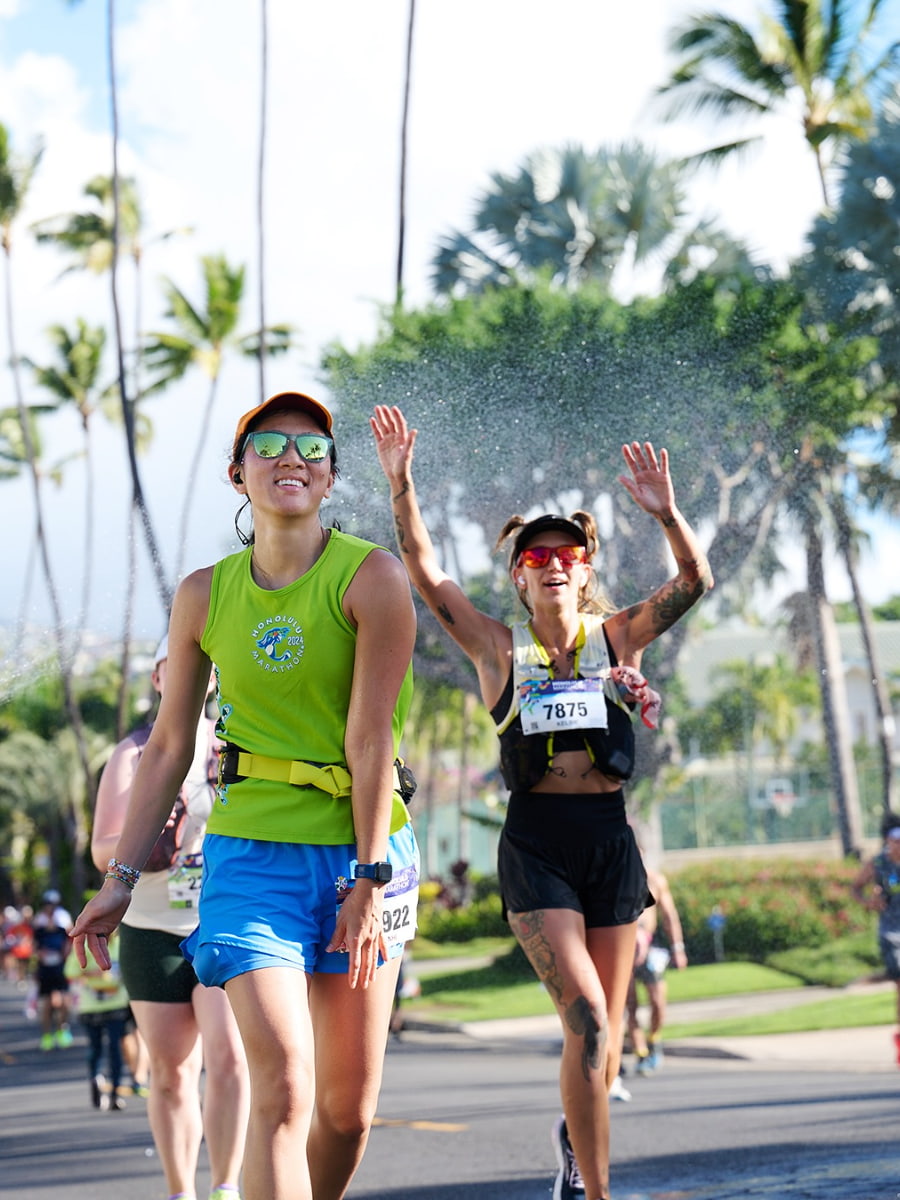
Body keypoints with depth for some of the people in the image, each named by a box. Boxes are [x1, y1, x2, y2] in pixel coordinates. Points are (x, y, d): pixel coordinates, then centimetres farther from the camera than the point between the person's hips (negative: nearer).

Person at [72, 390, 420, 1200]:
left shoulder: (371, 578, -7)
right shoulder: (205, 595, 3)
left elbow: (369, 739, -11)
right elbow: (169, 747, 8)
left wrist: (370, 879, -13)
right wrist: (123, 877, 7)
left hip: (361, 849, 0)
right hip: (250, 851, 0)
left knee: (350, 1106, 7)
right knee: (282, 1087, -15)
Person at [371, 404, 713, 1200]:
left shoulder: (617, 637, 6)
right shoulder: (499, 648, 3)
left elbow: (695, 580, -7)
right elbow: (425, 572, -6)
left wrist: (667, 514, -23)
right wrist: (401, 485, -15)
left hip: (610, 837, 3)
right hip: (536, 843, -2)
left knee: (606, 1027, 10)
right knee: (586, 1017, -17)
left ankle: (577, 1133, 40)